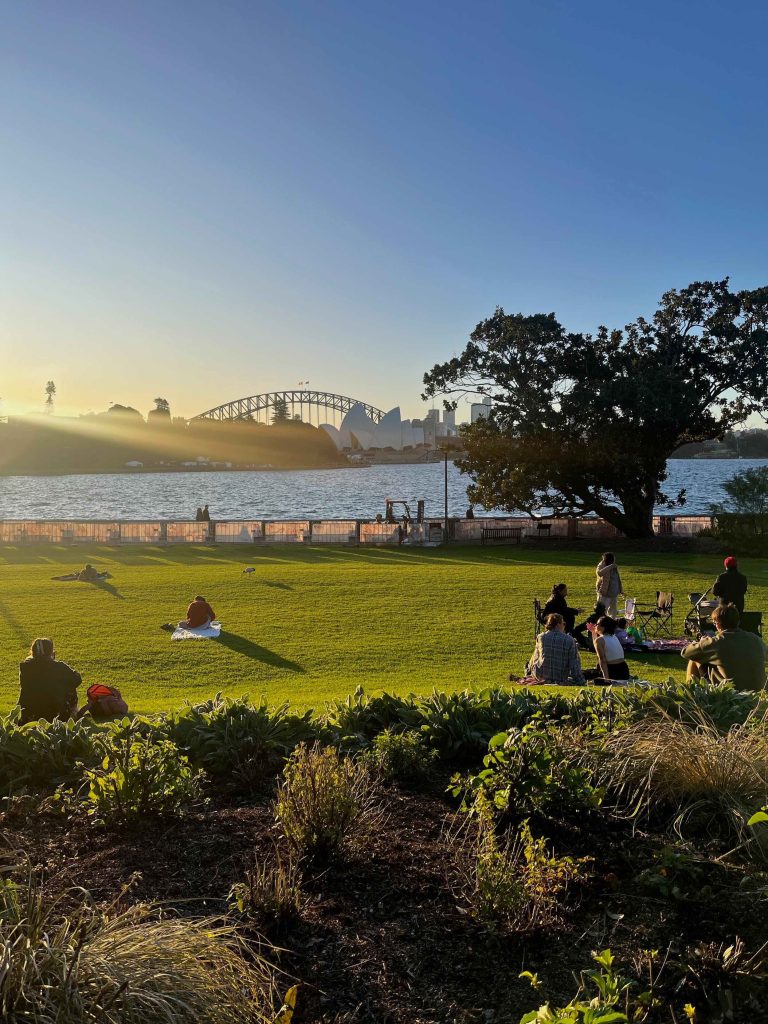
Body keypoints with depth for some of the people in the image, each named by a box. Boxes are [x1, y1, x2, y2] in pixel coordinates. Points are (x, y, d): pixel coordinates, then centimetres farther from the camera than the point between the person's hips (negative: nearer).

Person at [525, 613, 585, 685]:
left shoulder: (541, 637, -2)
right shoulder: (569, 640, -7)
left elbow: (535, 657, 12)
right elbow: (575, 663, -5)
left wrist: (529, 669, 29)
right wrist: (580, 680, 3)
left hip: (541, 676, 1)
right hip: (561, 679, -1)